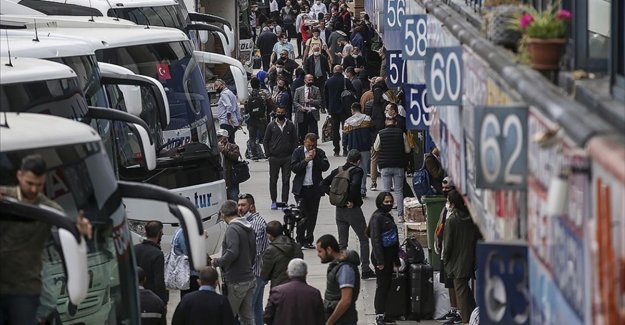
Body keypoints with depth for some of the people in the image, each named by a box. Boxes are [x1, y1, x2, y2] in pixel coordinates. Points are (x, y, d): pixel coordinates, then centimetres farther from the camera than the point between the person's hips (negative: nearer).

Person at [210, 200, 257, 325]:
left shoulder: (232, 229, -16)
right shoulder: (249, 229, 12)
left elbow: (232, 253, -27)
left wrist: (217, 262, -13)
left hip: (236, 282, -8)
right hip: (249, 279, 8)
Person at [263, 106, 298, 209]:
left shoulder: (291, 125, 5)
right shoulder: (271, 126, 4)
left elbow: (295, 141, 8)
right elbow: (265, 141, 8)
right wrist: (268, 154, 0)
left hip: (287, 158, 0)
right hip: (274, 158, 0)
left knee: (286, 181, -1)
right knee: (273, 180, 6)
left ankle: (284, 202, 2)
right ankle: (273, 201, 16)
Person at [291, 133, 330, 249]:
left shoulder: (320, 153, 5)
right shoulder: (298, 152, 2)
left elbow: (325, 167, -6)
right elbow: (294, 168, -8)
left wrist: (315, 158, -15)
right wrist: (306, 160, -17)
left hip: (315, 189, 2)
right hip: (301, 189, -2)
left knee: (312, 216, 6)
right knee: (301, 214, -7)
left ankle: (308, 240, 14)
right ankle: (300, 240, 0)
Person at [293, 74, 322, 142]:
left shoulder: (316, 90, 9)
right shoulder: (298, 90, 9)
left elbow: (319, 102, 2)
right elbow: (295, 102, 6)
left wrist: (310, 101, -12)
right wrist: (300, 107, -12)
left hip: (312, 114, 0)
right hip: (302, 115, 0)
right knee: (302, 135, 3)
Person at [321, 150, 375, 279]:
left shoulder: (338, 171, 5)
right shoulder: (357, 171, -13)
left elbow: (323, 184, 2)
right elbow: (354, 184, -31)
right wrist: (351, 200, -19)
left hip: (339, 210, 5)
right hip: (353, 210, -5)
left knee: (342, 242, 12)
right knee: (364, 240, 9)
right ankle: (365, 270, 8)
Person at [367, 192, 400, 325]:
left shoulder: (389, 217, 13)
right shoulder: (377, 218, -14)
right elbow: (375, 239, -19)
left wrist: (396, 258, 21)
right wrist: (379, 260, -22)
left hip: (389, 256, 9)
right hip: (381, 256, -9)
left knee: (387, 285, 11)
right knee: (382, 285, -5)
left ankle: (382, 314, 18)